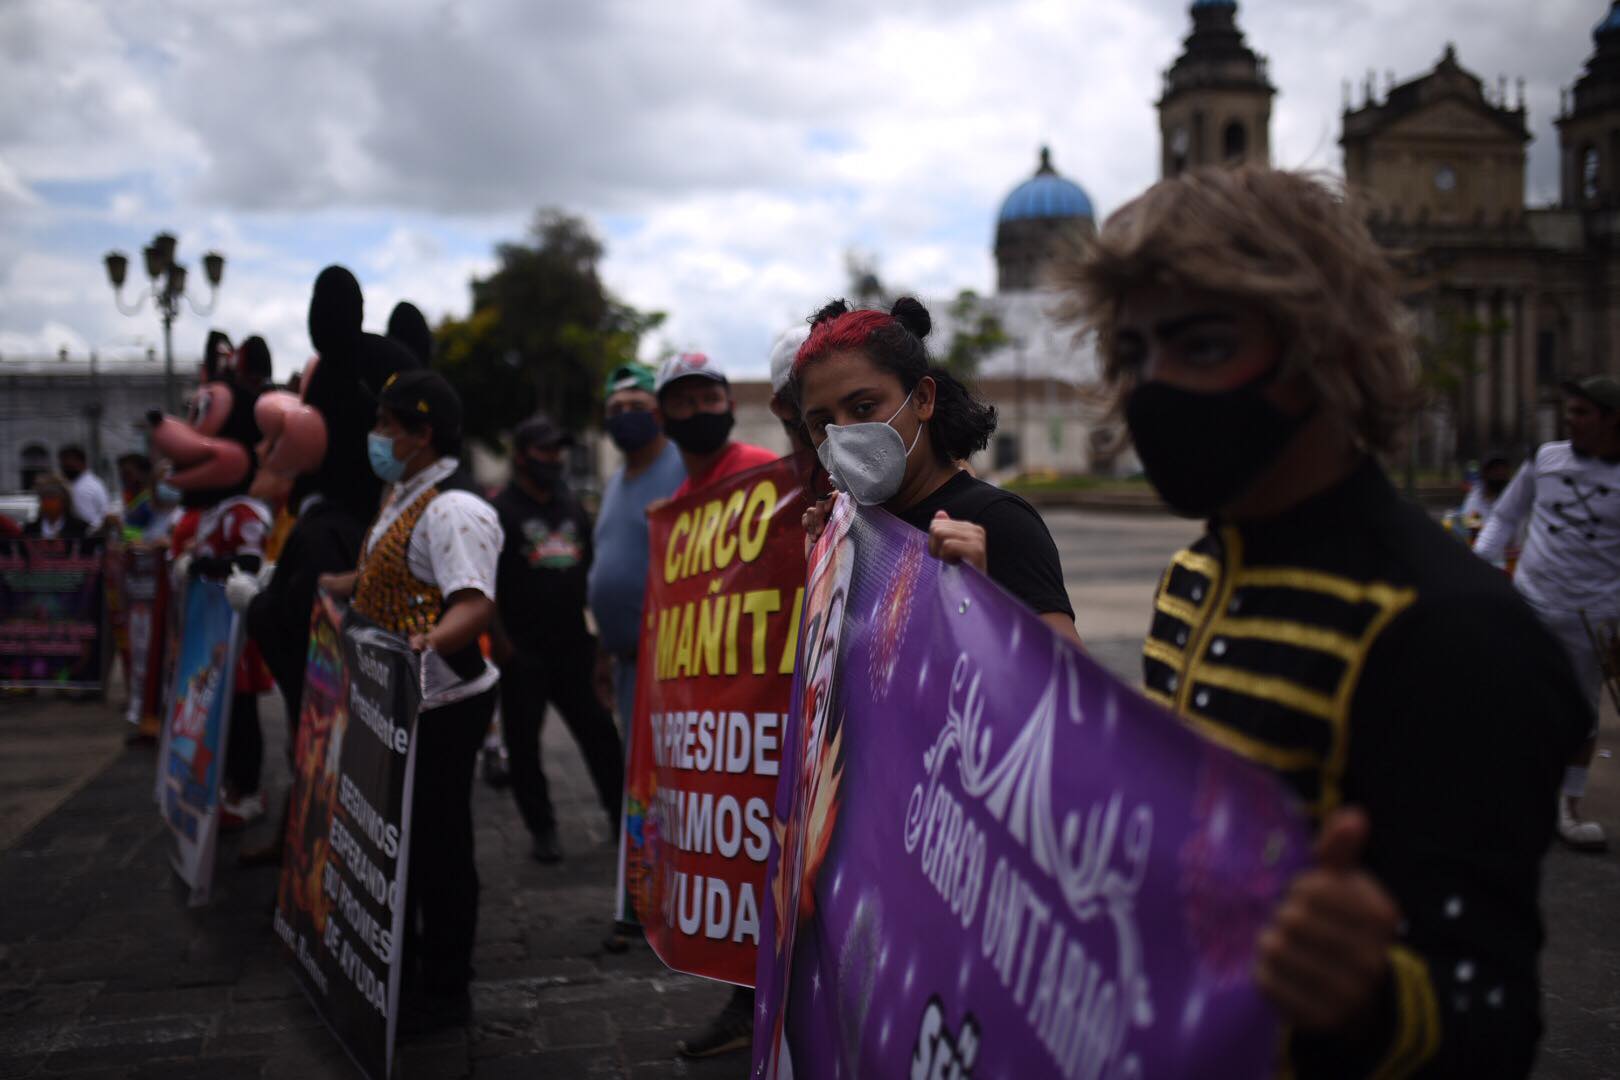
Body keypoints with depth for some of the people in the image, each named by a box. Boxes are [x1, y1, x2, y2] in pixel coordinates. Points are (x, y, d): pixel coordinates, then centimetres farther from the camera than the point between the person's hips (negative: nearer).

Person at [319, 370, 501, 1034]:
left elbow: (475, 603, -32)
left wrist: (429, 641, -48)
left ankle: (445, 992, 13)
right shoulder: (401, 500, 14)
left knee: (438, 846, 0)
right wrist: (328, 586, 29)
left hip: (442, 705, -10)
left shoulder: (453, 511, -19)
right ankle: (399, 965, 35)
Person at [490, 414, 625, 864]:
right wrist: (499, 640, -14)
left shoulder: (573, 509, 14)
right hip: (523, 654, -4)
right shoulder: (501, 511, -4)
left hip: (573, 649, 4)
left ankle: (622, 816, 15)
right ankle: (542, 829, 14)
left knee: (599, 732, 5)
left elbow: (591, 571, 20)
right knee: (523, 741, 2)